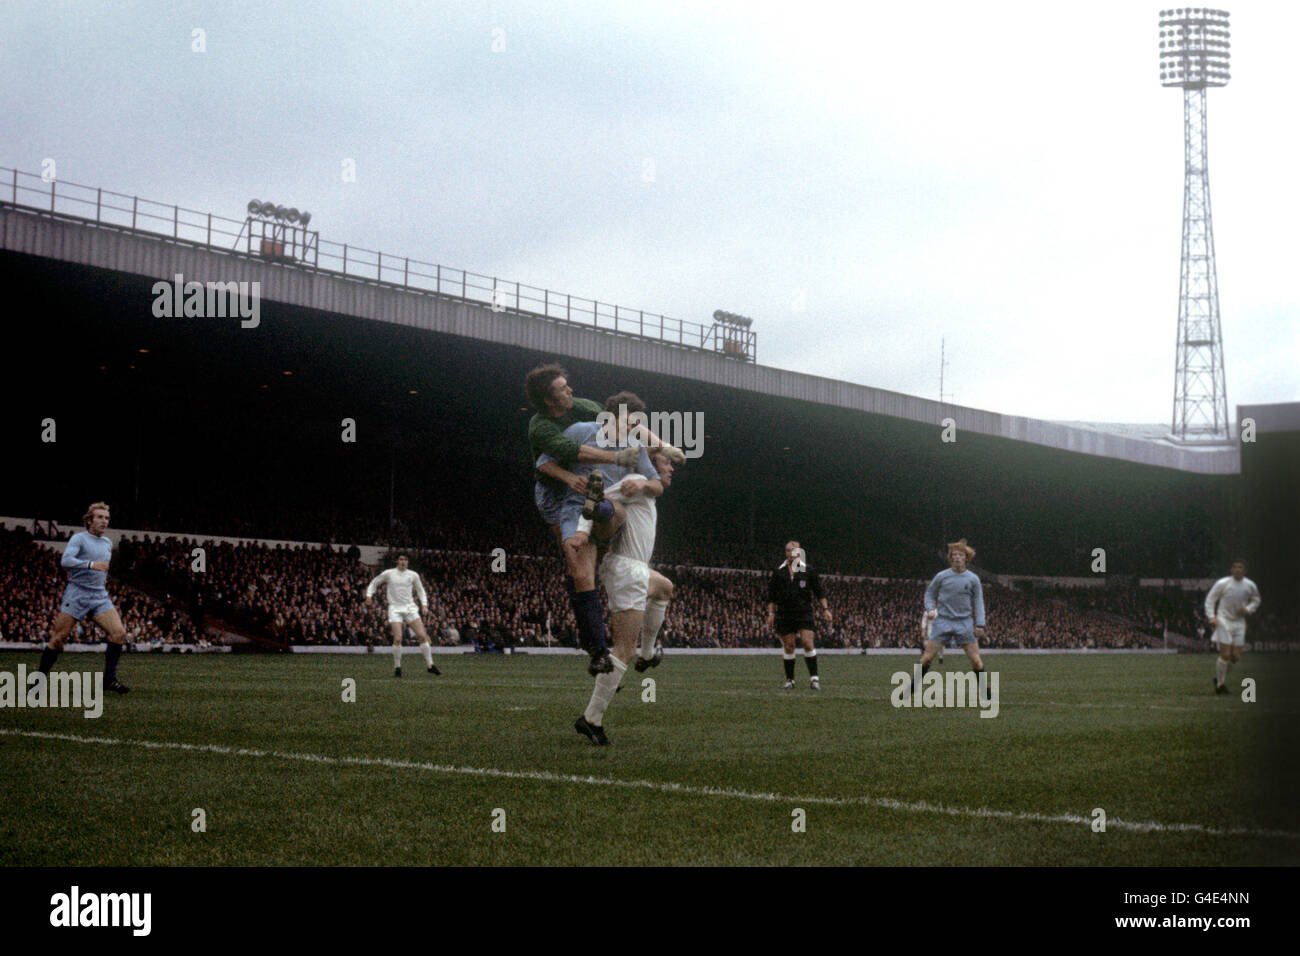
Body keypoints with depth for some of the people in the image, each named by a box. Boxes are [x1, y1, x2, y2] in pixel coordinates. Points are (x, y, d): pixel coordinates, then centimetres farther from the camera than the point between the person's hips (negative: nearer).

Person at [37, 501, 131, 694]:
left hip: (100, 596, 5)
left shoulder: (108, 543, 16)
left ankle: (110, 678, -5)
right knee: (58, 639, -4)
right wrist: (91, 564, -32)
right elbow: (65, 560, -22)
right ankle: (41, 677, 12)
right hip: (76, 594, -5)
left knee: (119, 633, -12)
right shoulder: (79, 538, -5)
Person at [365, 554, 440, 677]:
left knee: (423, 636, -8)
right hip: (395, 608, -2)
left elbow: (420, 590, 18)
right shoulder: (388, 573, 2)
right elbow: (373, 583, 13)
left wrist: (424, 604, 3)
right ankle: (397, 667, 0)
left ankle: (430, 665, 2)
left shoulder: (413, 575, 6)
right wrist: (369, 595, -4)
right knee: (397, 639, -17)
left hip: (410, 608, 2)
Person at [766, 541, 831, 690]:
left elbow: (819, 591, 8)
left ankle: (814, 678, -7)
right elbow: (771, 595, 10)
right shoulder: (779, 572, 6)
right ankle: (790, 679, 14)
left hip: (804, 613, -1)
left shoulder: (808, 570, 4)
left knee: (808, 643, -13)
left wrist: (825, 609, 0)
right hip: (784, 614, 1)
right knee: (788, 646, 3)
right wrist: (771, 613, 3)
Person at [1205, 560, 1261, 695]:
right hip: (1223, 621, -4)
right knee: (1225, 654, -10)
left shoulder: (1250, 586, 3)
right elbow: (1210, 599, -1)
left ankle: (1219, 677, 25)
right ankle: (1220, 684, 6)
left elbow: (1256, 600, 19)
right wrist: (1211, 617, -13)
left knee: (1236, 656, 1)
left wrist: (1248, 609, -1)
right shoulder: (1222, 583, -7)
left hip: (1239, 622, 4)